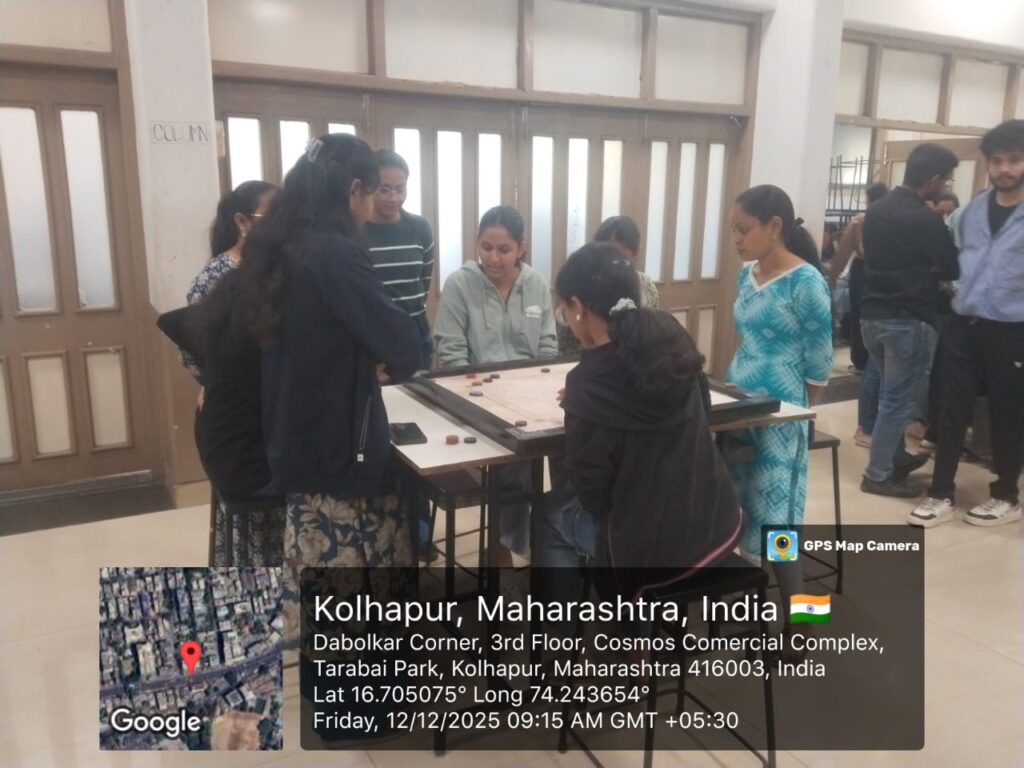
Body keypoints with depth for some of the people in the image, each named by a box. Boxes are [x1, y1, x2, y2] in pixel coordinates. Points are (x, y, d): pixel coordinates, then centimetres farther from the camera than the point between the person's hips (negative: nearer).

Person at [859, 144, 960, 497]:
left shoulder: (876, 209, 5)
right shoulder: (926, 220, -17)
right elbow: (953, 269, -7)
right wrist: (929, 270, 13)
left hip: (873, 314, 8)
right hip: (909, 320, -8)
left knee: (890, 393, 21)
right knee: (899, 400, 2)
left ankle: (897, 458, 34)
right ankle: (877, 475, 8)